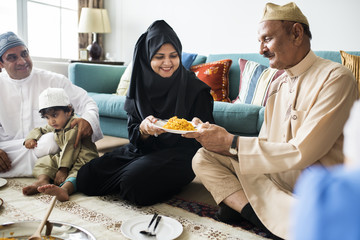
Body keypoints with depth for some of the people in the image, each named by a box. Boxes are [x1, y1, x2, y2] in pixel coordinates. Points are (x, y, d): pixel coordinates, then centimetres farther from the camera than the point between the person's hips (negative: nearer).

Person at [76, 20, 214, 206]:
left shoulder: (195, 88, -9)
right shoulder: (140, 85, 2)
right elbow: (133, 135, 1)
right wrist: (144, 128, -23)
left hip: (178, 154, -4)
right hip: (143, 150, 5)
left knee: (134, 180, -32)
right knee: (86, 176, -10)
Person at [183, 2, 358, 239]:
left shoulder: (335, 78, -13)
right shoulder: (278, 84, 12)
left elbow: (301, 154, -21)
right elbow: (265, 143, 11)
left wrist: (231, 142, -17)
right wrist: (217, 139, -7)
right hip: (275, 176, 8)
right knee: (203, 158, -4)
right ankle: (263, 216, -18)